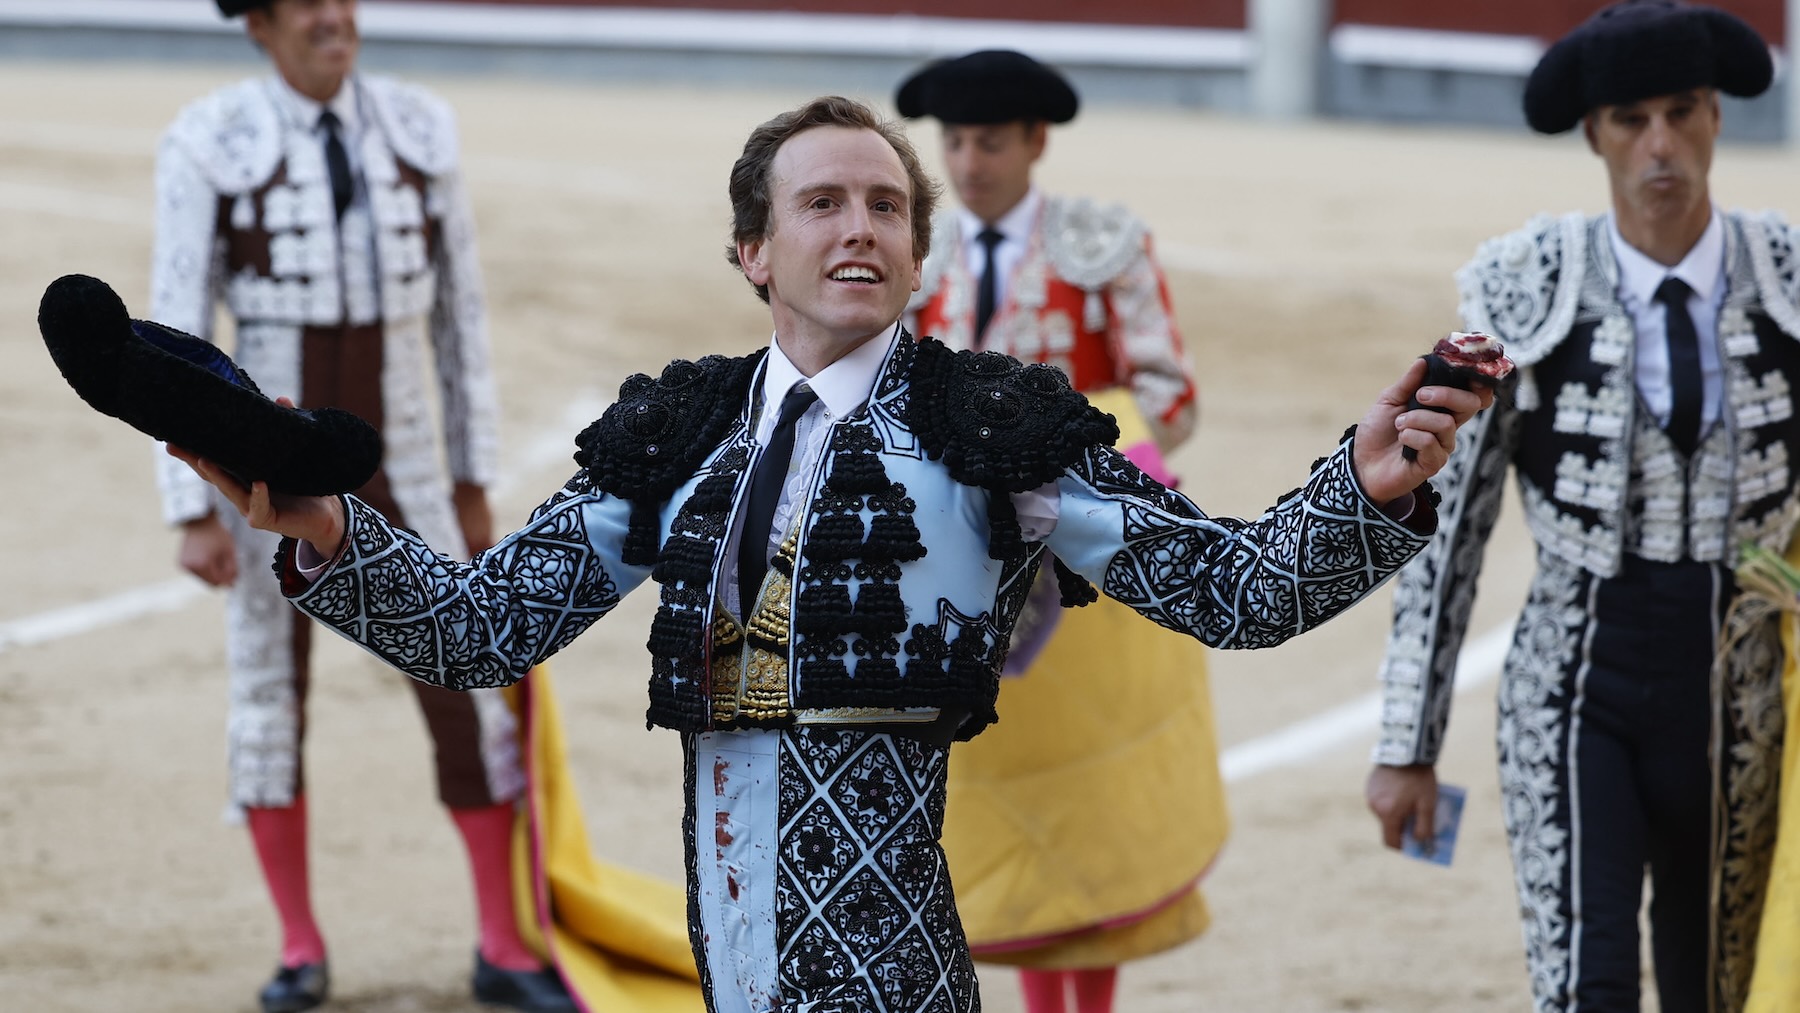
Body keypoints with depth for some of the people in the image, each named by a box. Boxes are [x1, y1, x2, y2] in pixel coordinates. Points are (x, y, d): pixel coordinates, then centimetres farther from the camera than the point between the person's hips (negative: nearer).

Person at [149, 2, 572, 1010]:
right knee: (271, 695, 6)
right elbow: (176, 335, -10)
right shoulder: (209, 147, -12)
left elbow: (459, 311, 5)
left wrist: (475, 482, 7)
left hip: (398, 467, 2)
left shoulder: (421, 129, -2)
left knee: (468, 693, 2)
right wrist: (193, 512, -12)